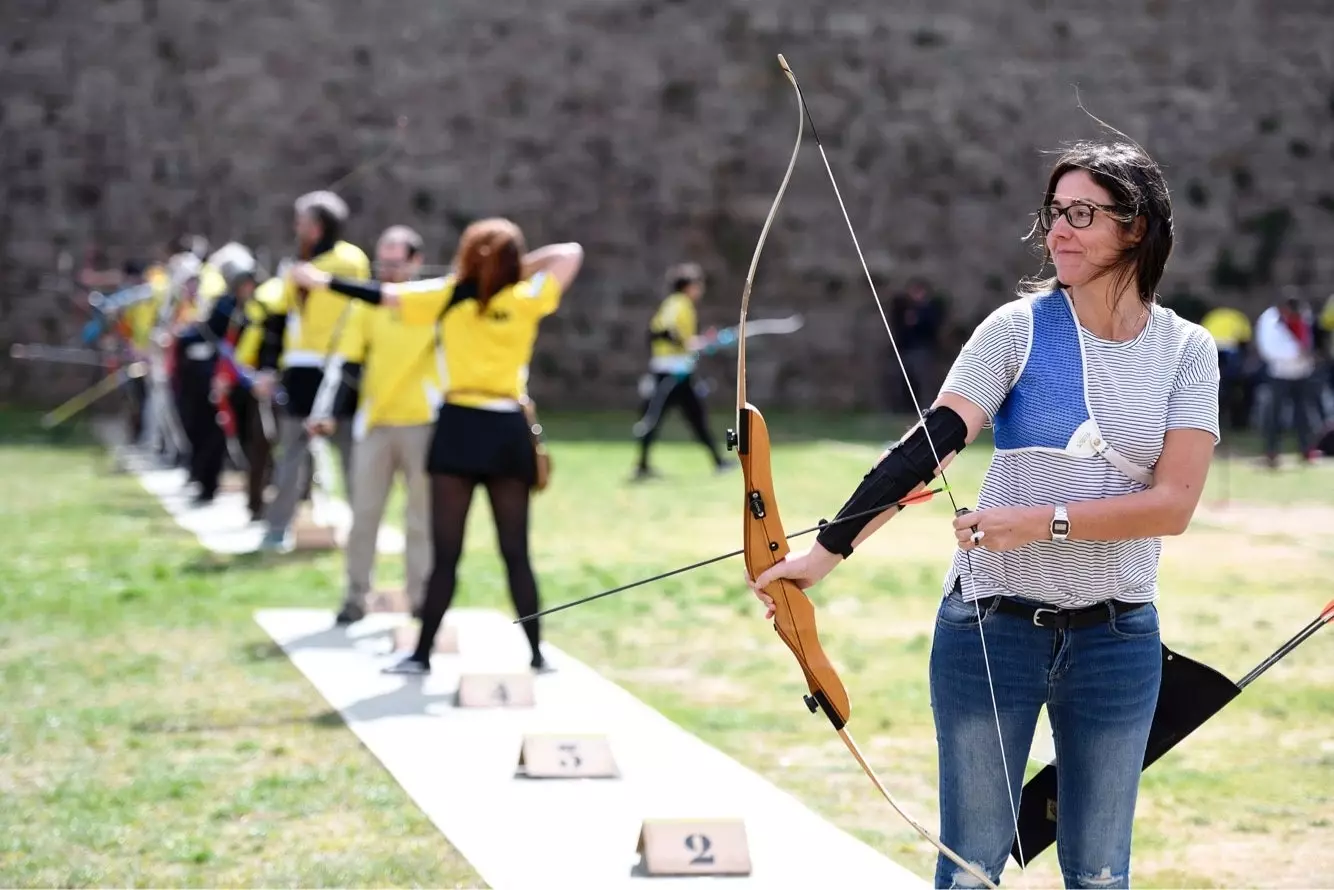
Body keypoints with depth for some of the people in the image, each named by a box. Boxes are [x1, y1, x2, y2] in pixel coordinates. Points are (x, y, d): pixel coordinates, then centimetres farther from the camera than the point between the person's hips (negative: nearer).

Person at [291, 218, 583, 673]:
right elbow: (571, 253, 13)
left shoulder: (449, 295, 3)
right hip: (509, 431, 1)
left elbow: (381, 294, 7)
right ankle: (536, 652, 8)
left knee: (445, 553, 1)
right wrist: (524, 264, 10)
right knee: (516, 552, 7)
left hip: (461, 427, -1)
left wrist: (323, 280, 17)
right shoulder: (526, 299, 3)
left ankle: (422, 653, 3)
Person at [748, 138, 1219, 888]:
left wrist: (1042, 522, -21)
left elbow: (1175, 503, -11)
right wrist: (828, 549, -26)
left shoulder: (1186, 350, -2)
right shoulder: (1019, 328, -6)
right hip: (993, 628, -1)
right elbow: (928, 447, -16)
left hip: (1119, 637, 1)